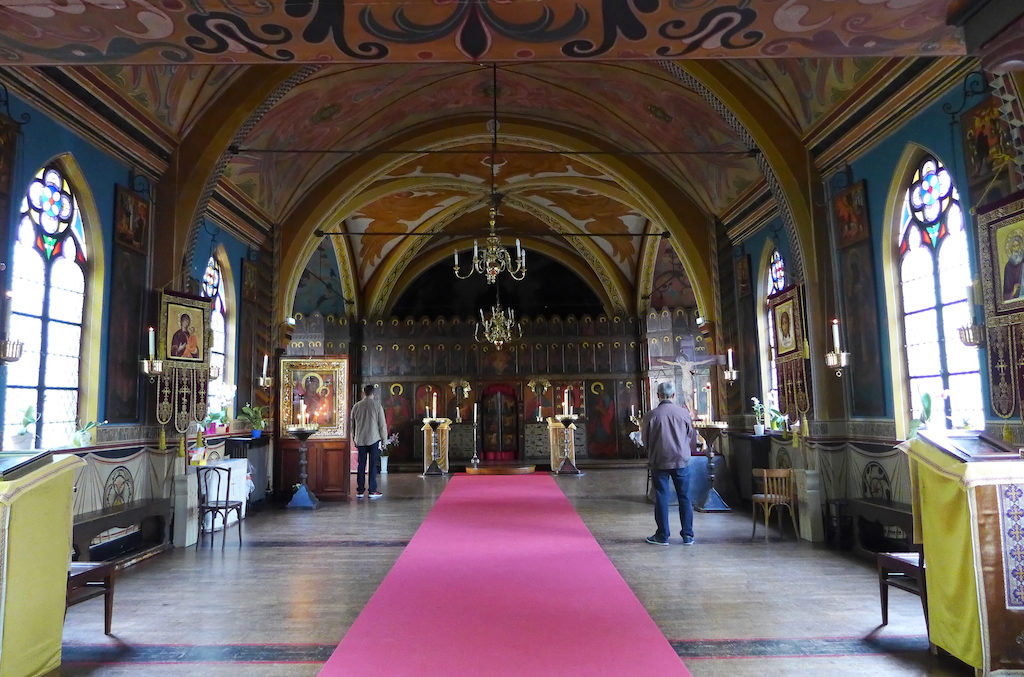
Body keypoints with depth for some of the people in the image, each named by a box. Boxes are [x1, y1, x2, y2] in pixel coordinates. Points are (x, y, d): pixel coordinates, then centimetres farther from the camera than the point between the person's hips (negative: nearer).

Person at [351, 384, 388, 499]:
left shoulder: (356, 406, 4)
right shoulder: (377, 405, -6)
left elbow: (352, 424, 11)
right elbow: (382, 424, -5)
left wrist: (354, 438, 21)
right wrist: (384, 438, 4)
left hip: (360, 440, 3)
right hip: (374, 439, -3)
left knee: (361, 465, 8)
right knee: (373, 465, 1)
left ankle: (360, 491, 12)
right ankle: (372, 491, 2)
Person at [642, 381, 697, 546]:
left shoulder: (651, 416, -9)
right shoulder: (683, 413, -4)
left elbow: (645, 440, 1)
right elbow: (692, 436, 7)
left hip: (659, 462, -1)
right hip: (681, 460, 1)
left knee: (661, 498, 6)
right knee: (684, 497, 10)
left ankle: (662, 536, 12)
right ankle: (688, 535, 14)